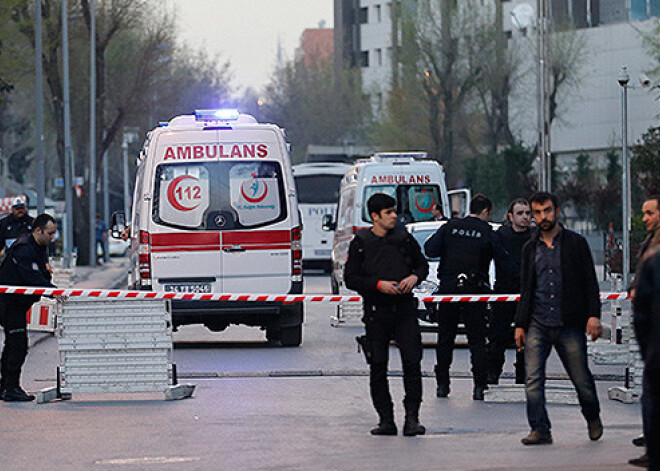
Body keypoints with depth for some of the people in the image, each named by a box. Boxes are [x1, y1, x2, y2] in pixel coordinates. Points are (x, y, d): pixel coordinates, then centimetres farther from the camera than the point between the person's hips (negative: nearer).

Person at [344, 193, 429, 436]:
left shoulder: (404, 238, 7)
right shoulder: (361, 243, 1)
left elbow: (423, 265, 19)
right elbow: (351, 279, 0)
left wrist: (415, 277, -4)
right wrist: (378, 284, -13)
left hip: (404, 308, 1)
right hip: (376, 312, -1)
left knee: (412, 361, -8)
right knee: (378, 366, 2)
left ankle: (412, 417, -3)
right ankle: (386, 419, 10)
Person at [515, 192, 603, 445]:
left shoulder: (576, 243, 4)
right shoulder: (530, 248, 14)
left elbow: (590, 282, 1)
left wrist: (594, 315, -9)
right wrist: (520, 325, 12)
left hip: (569, 325, -3)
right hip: (537, 325, 3)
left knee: (581, 379, 2)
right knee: (532, 380, -9)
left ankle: (593, 418, 28)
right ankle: (540, 430, -6)